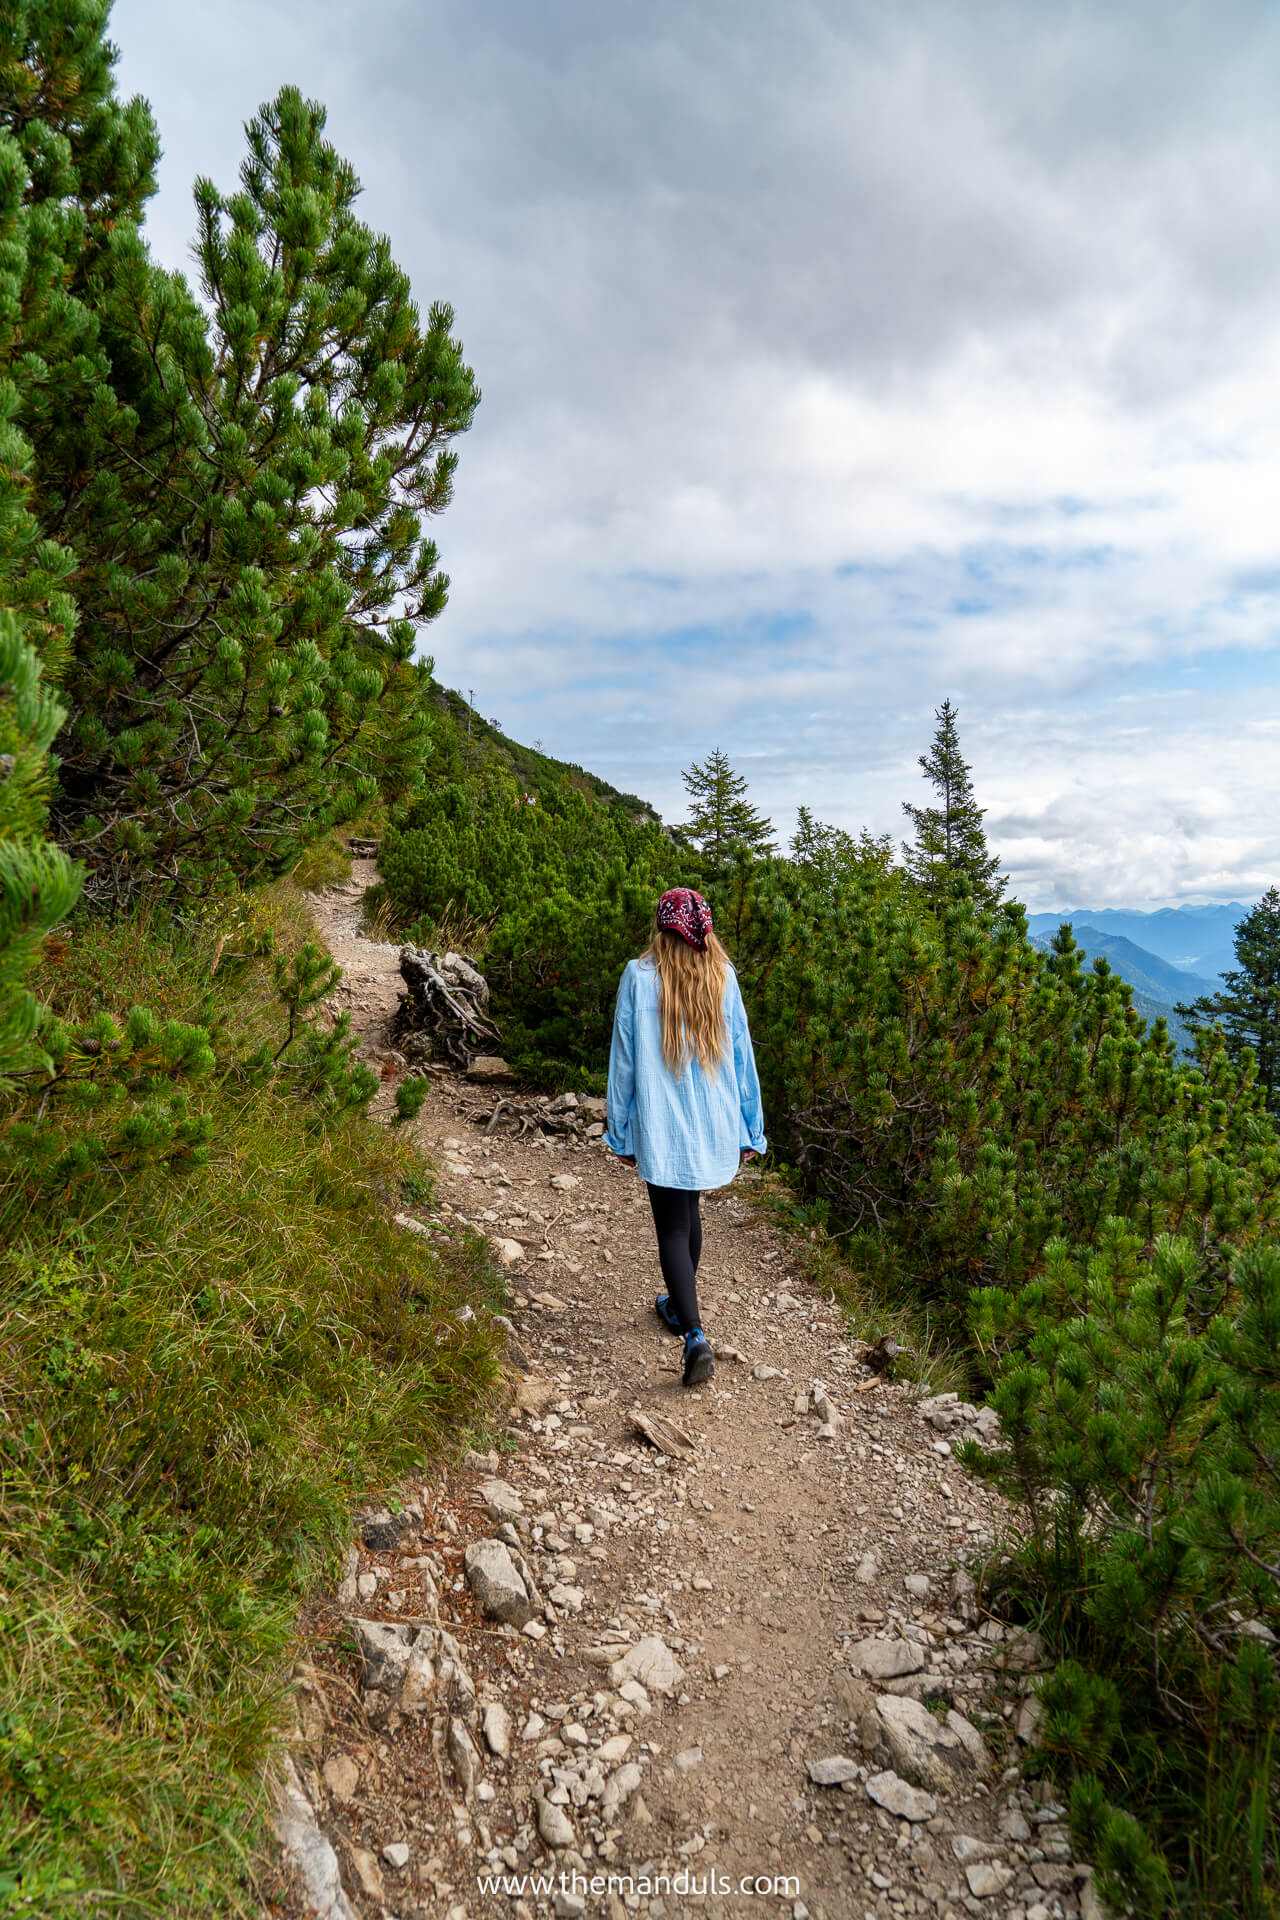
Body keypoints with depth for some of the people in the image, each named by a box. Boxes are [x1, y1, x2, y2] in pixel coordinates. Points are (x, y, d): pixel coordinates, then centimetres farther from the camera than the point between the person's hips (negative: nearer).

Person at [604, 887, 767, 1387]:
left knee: (672, 1227, 3)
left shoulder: (639, 977, -10)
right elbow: (741, 1055, 0)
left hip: (660, 1128, -3)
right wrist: (751, 1129, 9)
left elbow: (623, 1059, -7)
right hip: (714, 1124, 4)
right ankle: (680, 1306, 41)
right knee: (689, 1213, 23)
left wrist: (620, 1130, 3)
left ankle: (695, 1335, -10)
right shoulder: (723, 977, -4)